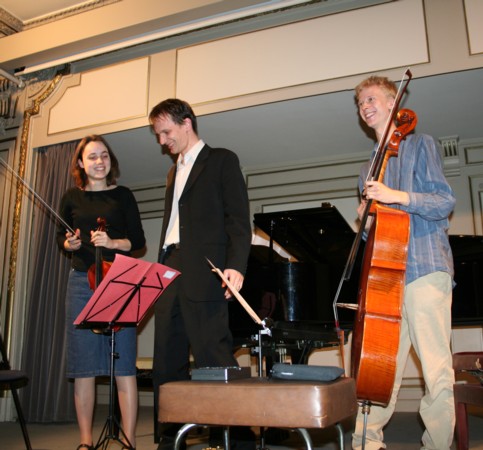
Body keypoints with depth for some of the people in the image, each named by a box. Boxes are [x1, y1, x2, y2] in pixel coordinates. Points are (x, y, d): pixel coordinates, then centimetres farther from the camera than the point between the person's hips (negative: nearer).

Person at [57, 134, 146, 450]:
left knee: (123, 364, -4)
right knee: (83, 365, 4)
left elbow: (138, 241, 4)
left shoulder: (123, 195, 6)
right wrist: (68, 244, -2)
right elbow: (62, 235, 20)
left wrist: (113, 243, -14)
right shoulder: (72, 198, 10)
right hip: (82, 282, 2)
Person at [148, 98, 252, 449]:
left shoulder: (222, 160, 3)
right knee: (168, 363, 9)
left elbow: (239, 220, -6)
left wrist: (235, 266, -19)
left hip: (202, 274, -7)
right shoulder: (174, 172, 25)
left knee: (213, 358, -10)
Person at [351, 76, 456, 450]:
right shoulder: (372, 166, 23)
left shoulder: (420, 145, 6)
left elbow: (445, 202, -5)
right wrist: (366, 215, 4)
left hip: (424, 268, -5)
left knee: (436, 369, -4)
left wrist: (397, 196, -19)